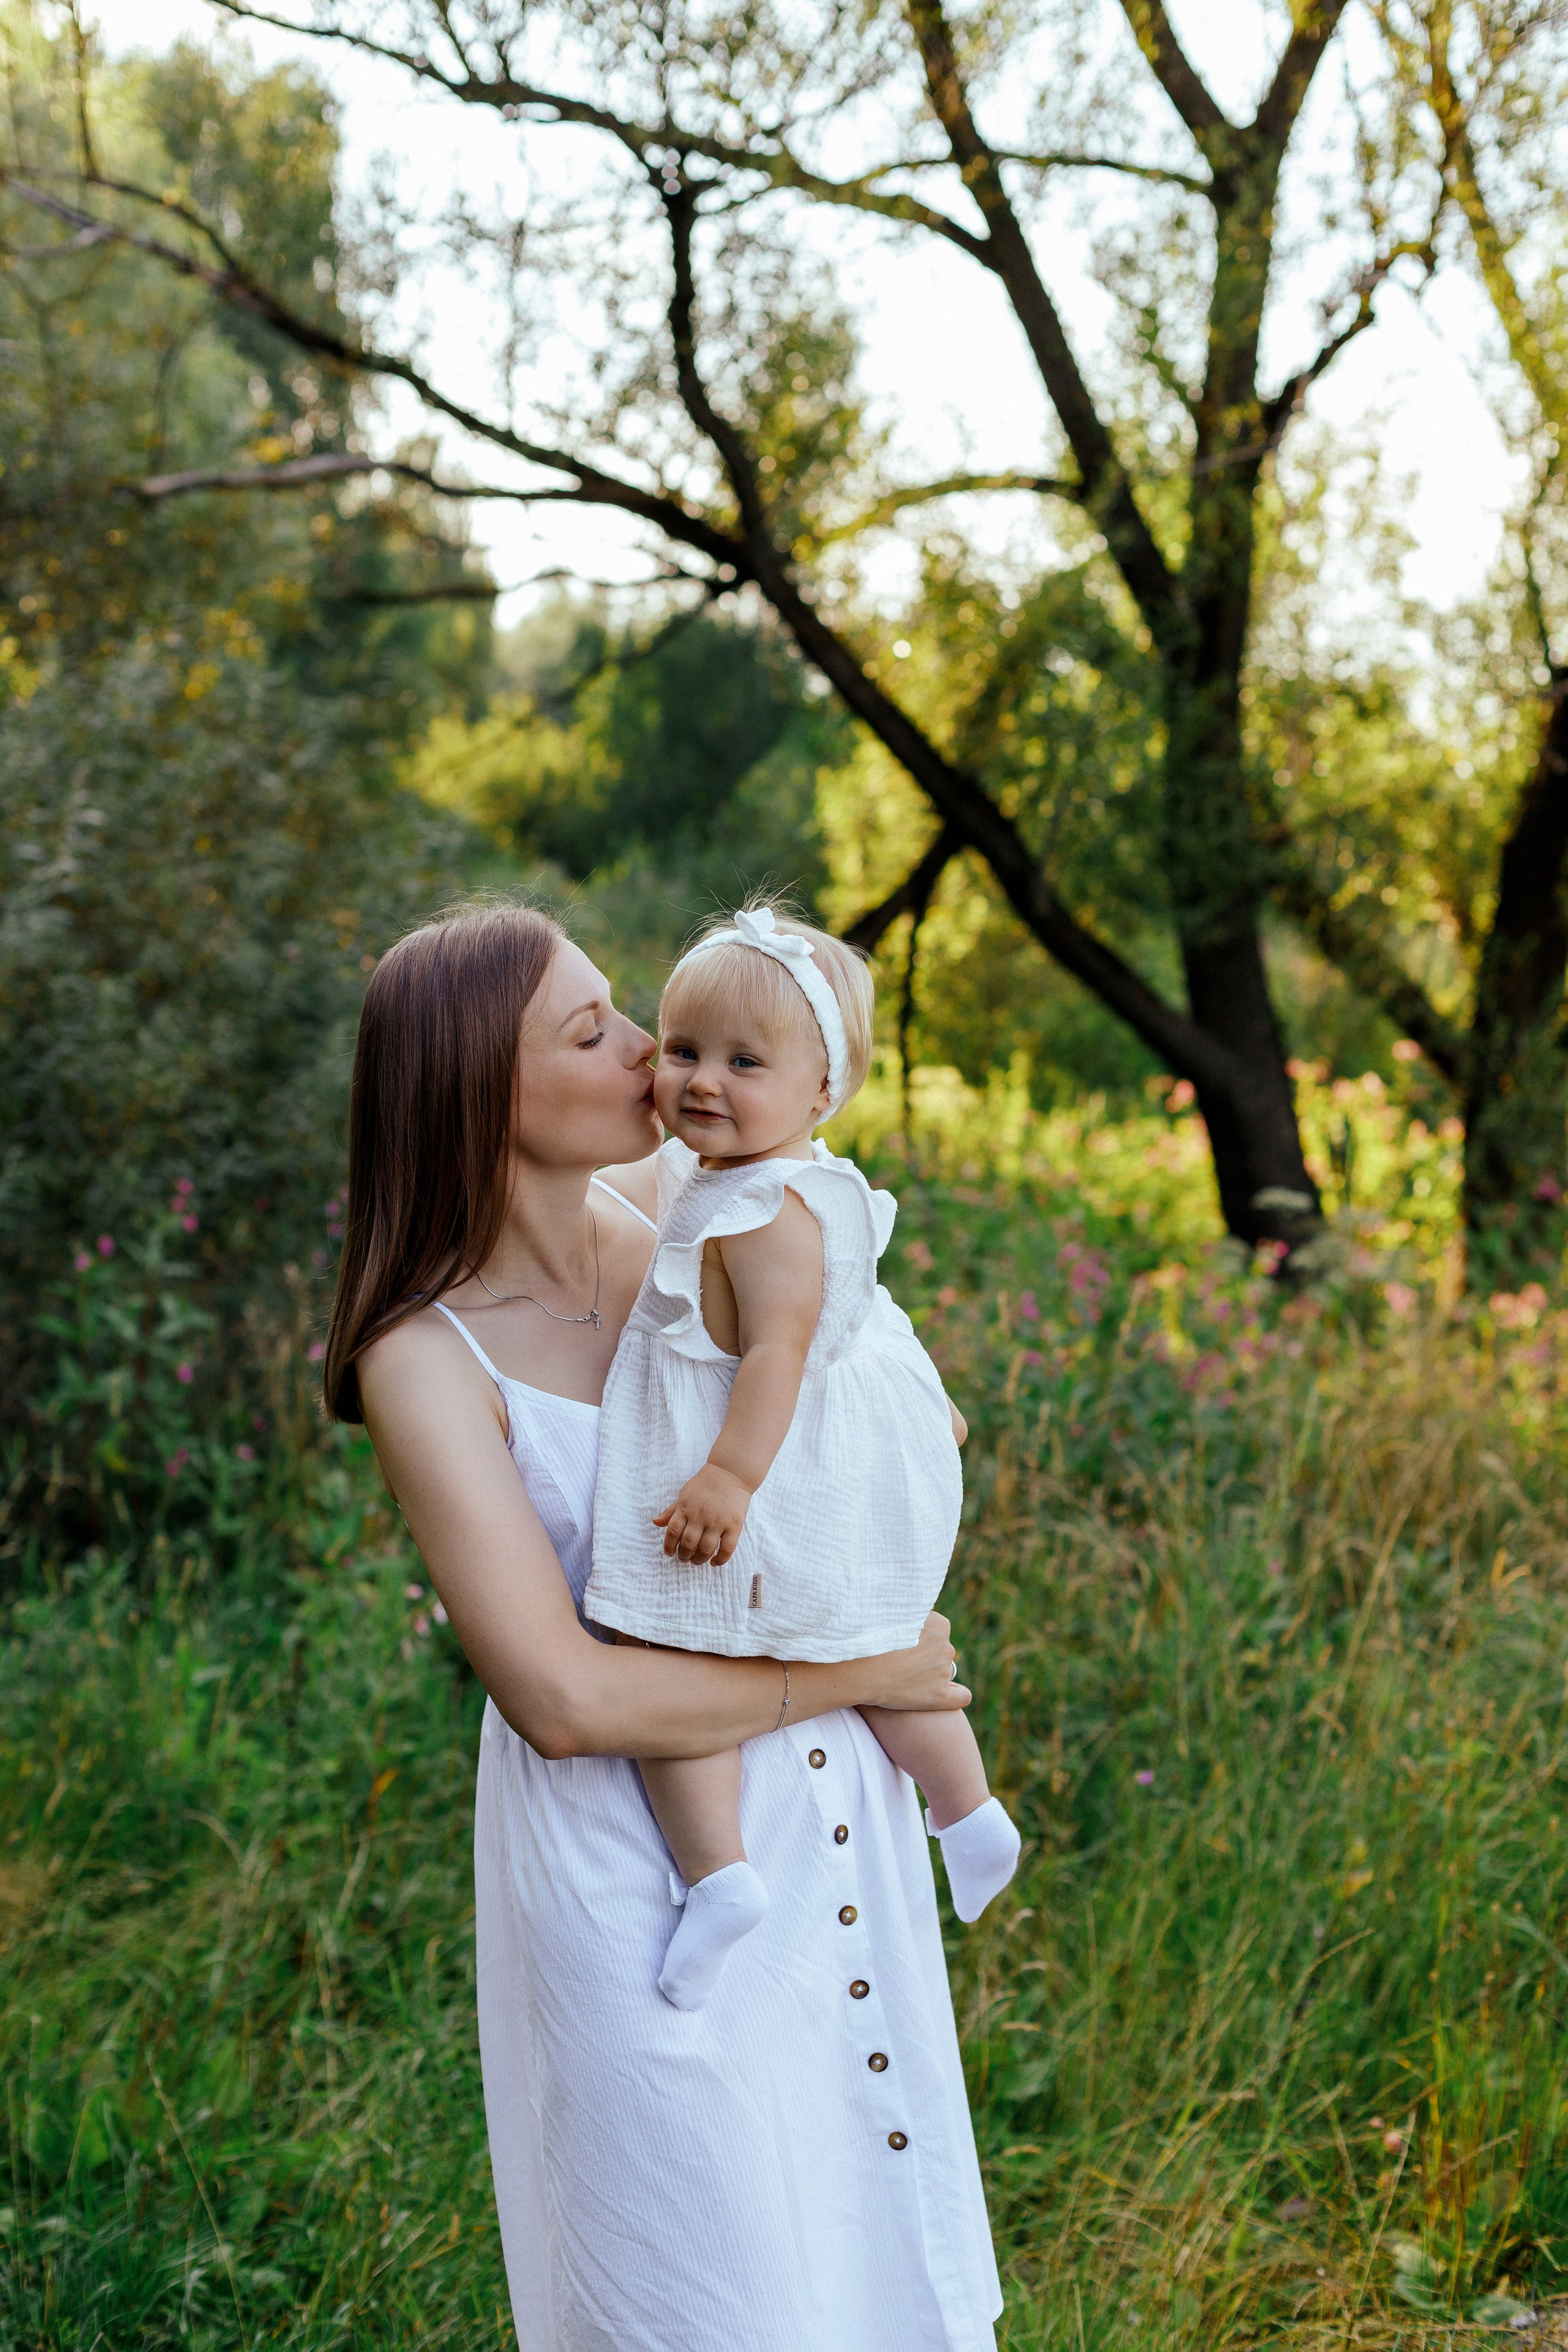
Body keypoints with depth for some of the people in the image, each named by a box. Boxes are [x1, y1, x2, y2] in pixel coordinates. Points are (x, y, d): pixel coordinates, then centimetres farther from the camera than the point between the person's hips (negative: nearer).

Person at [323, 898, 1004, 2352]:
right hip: (643, 1864, -6)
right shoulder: (428, 1360, -21)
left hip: (831, 1821, 6)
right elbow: (565, 1697, -25)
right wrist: (855, 1675, -18)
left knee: (874, 2232, 22)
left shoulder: (656, 1222, -5)